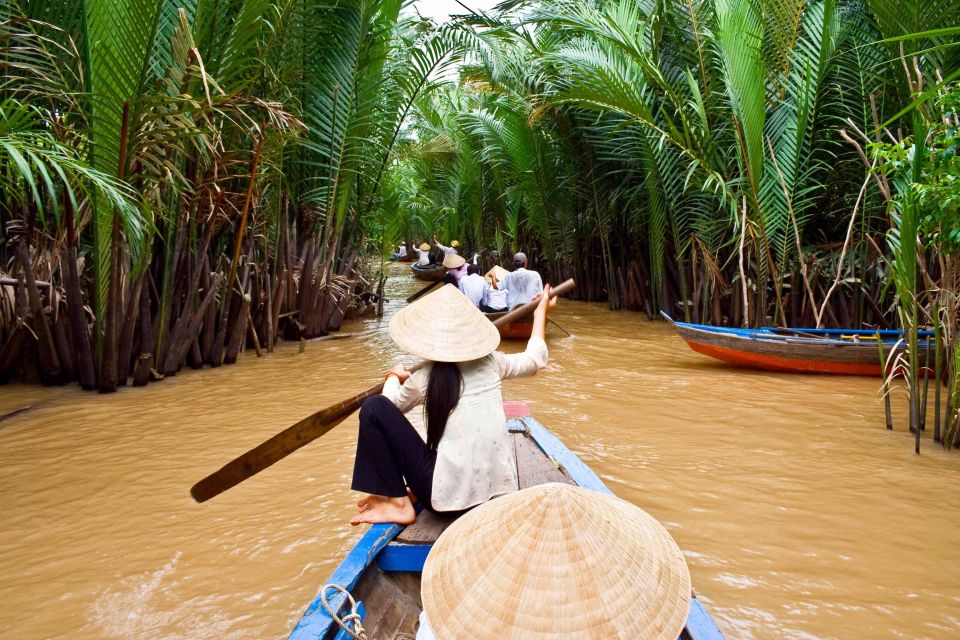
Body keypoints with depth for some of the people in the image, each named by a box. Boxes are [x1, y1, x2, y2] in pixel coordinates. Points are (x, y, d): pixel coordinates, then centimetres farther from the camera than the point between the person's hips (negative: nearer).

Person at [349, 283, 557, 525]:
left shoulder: (423, 379, -5)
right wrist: (541, 313, 37)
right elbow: (534, 359, 24)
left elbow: (391, 405, 17)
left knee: (374, 407, 0)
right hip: (500, 491, 5)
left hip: (450, 497, -5)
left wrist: (394, 376, 38)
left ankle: (398, 503, 3)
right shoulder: (491, 362, 3)